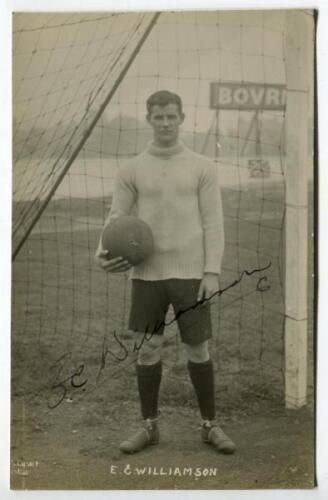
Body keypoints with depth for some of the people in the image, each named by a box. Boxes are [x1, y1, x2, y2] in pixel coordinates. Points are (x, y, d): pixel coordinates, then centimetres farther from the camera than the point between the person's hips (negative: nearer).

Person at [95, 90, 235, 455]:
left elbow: (213, 223, -3)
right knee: (147, 349, 5)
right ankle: (149, 427, 19)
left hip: (189, 273, -1)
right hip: (147, 273, 2)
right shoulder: (131, 170, 3)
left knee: (198, 350, 2)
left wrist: (212, 272, -11)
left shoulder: (202, 167, -1)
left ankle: (210, 426, 17)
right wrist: (103, 255, -17)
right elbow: (117, 219, 3)